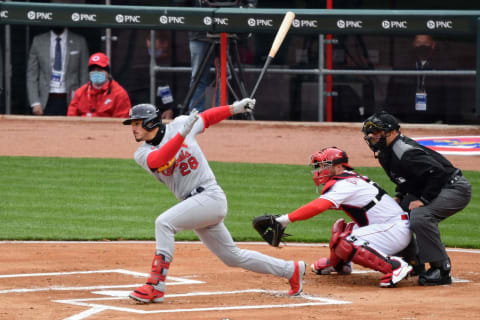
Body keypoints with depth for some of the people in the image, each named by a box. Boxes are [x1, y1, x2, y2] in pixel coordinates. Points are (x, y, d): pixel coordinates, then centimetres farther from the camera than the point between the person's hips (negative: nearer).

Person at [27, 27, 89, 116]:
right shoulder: (38, 41, 7)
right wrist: (35, 103, -3)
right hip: (47, 101, 1)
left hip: (70, 101, -1)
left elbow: (84, 75, 5)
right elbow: (31, 75, 7)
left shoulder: (79, 41, 5)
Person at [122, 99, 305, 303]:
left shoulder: (178, 124, 0)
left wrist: (236, 108, 14)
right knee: (233, 257, 12)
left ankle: (155, 287, -28)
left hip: (211, 196, -6)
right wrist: (182, 134, -28)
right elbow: (159, 160, -19)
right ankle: (291, 270, 25)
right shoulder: (142, 154, 4)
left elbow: (207, 117, 18)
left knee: (164, 223, -25)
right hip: (192, 203, 6)